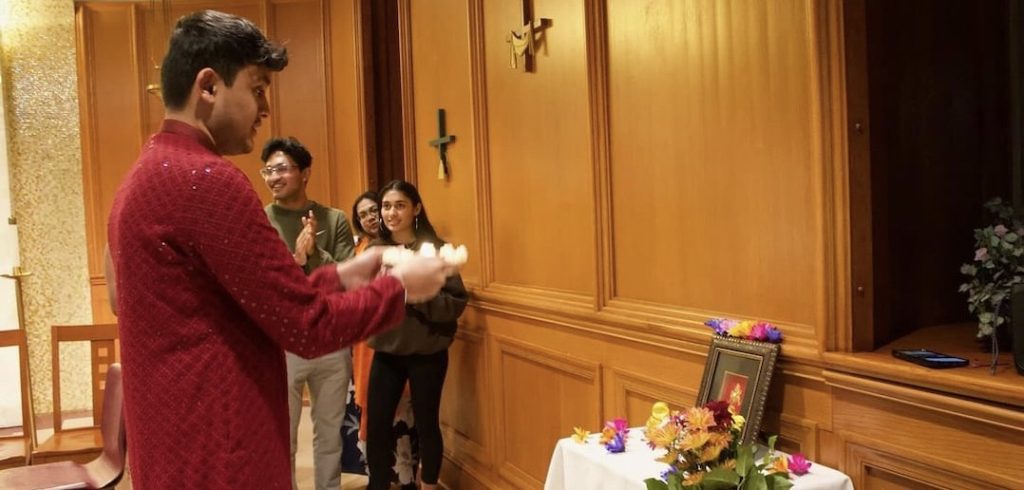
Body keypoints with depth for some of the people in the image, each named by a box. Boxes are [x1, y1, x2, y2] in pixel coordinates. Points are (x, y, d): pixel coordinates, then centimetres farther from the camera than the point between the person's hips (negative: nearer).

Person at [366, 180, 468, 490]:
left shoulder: (435, 249, -9)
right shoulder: (374, 250, 4)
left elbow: (457, 302, -12)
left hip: (427, 354, -3)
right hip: (385, 352, 3)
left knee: (426, 424, 10)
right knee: (376, 426, 3)